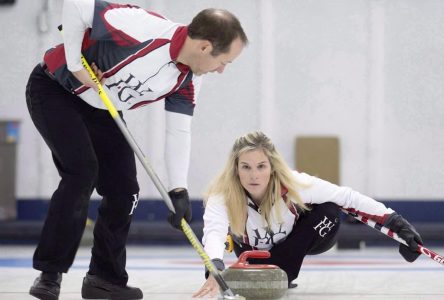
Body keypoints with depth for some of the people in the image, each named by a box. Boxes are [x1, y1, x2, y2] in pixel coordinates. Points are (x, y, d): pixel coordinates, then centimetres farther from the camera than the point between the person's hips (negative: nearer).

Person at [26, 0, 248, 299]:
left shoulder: (189, 79, -10)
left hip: (101, 111, 8)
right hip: (55, 90, -8)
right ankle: (50, 273, -15)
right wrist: (75, 64, -24)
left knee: (124, 190, 2)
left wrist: (179, 190, -11)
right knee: (82, 171, -23)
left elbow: (179, 131, -3)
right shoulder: (144, 28, -35)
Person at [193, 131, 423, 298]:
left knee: (328, 211, -28)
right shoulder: (222, 196, -37)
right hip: (254, 249, 1)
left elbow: (347, 196, -26)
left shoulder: (293, 184, -34)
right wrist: (215, 268, -77)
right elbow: (214, 232, -56)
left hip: (294, 240, -1)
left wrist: (394, 222, -29)